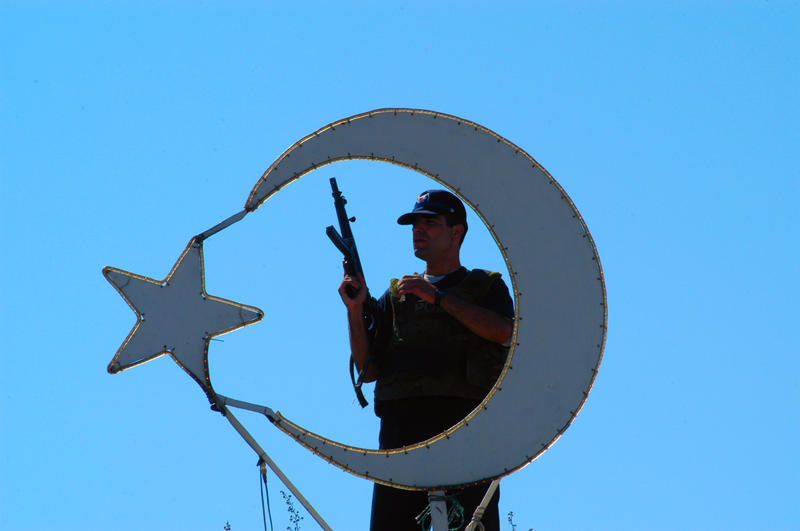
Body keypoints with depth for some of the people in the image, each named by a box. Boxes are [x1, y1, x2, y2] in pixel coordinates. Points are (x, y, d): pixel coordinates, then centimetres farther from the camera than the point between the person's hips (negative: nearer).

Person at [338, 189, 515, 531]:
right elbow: (368, 370, 18)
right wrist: (355, 310, 4)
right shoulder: (396, 295, 26)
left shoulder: (487, 286, 19)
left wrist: (438, 297, -6)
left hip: (466, 423, -2)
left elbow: (505, 331, -5)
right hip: (402, 423, 3)